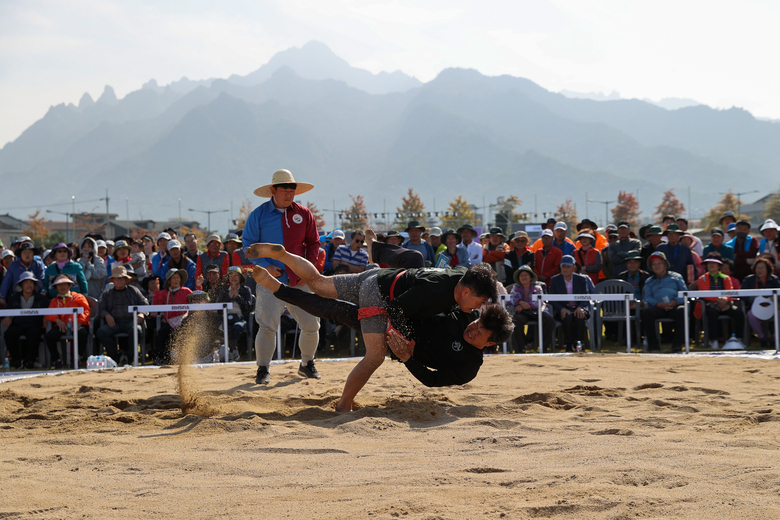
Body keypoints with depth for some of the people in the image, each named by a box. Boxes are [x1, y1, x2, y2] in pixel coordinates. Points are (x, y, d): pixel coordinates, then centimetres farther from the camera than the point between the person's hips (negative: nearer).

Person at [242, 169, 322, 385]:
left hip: (299, 280, 3)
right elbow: (248, 245, 1)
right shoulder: (258, 215, -1)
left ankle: (307, 365, 25)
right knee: (267, 326, -12)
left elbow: (313, 243, 13)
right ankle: (263, 369, 3)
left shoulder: (304, 214, 6)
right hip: (271, 280, -3)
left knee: (311, 324, 3)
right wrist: (265, 265, -13)